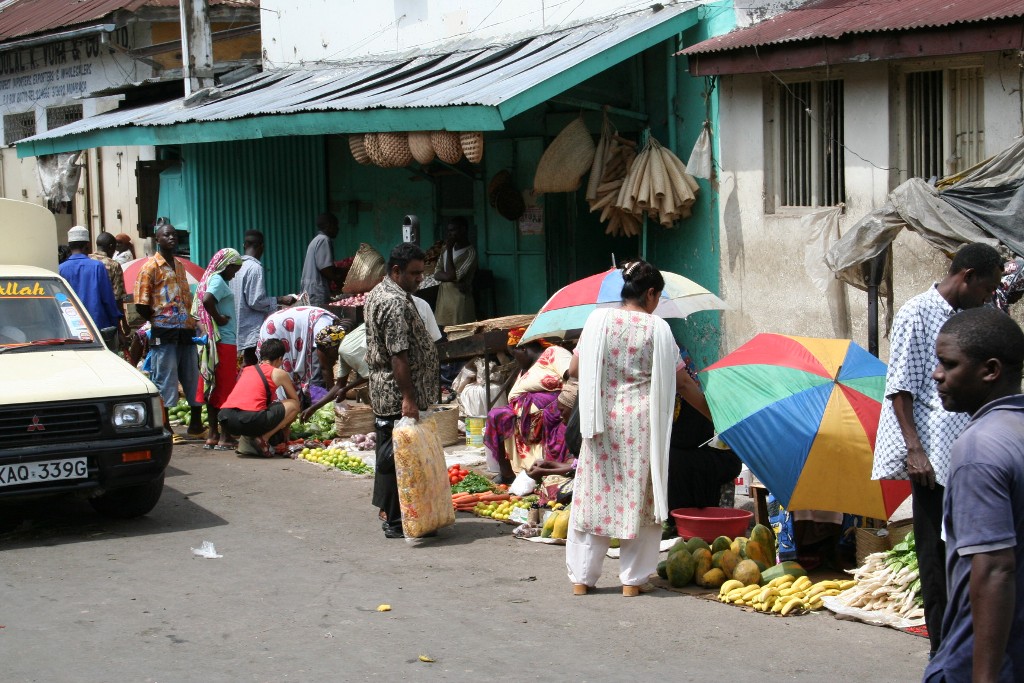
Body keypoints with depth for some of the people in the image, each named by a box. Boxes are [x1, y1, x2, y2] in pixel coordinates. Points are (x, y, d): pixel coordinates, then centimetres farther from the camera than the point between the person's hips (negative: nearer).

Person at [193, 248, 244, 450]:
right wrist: (219, 318, -18)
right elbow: (207, 299, -31)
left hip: (213, 342, 9)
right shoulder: (218, 280, -11)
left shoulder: (210, 279, 16)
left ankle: (213, 434, 15)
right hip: (224, 342, -9)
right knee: (226, 388, -6)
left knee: (214, 388, 11)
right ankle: (224, 437, -4)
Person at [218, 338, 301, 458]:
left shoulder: (246, 370, 28)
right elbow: (295, 400, 28)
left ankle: (246, 439, 13)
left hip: (225, 421, 6)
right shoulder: (279, 374, 14)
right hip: (250, 420, -6)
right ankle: (262, 439, 2)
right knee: (293, 405, 14)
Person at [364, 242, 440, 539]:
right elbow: (399, 356, -24)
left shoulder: (378, 293, 14)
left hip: (381, 391, 11)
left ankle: (387, 509, 26)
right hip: (397, 393, -11)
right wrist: (409, 398, -24)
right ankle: (395, 521, -2)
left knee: (388, 451, 17)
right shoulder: (397, 303, -19)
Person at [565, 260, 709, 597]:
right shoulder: (657, 328, -4)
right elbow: (682, 382, -2)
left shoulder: (599, 320, 0)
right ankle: (633, 579, 10)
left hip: (602, 421, 2)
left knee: (594, 493, 8)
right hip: (642, 423, -2)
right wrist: (713, 414, 9)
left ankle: (581, 577, 11)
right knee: (640, 496, 7)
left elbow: (574, 370, 3)